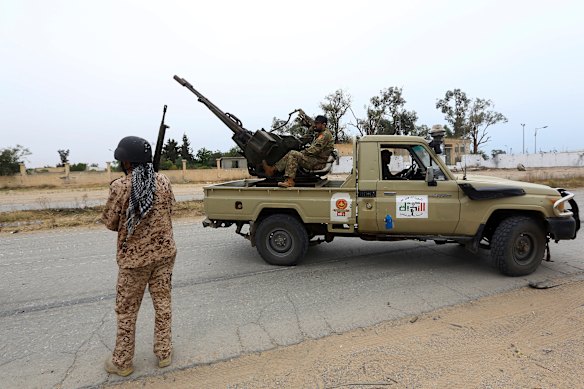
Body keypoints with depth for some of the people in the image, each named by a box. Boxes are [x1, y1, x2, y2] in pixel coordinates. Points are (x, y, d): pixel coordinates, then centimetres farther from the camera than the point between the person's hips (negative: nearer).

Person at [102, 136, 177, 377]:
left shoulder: (120, 186, -17)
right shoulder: (163, 181, -6)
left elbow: (110, 222, -6)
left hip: (133, 258, -3)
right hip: (164, 253, 3)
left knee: (126, 311, 14)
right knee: (163, 304, 16)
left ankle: (122, 362, 29)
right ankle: (164, 353, 28)